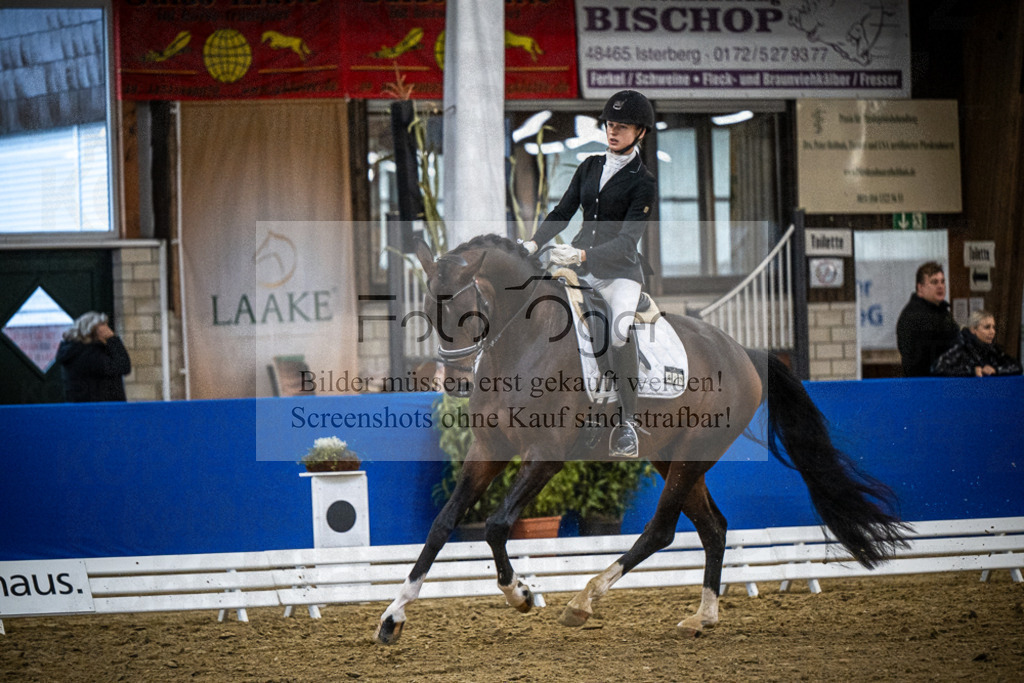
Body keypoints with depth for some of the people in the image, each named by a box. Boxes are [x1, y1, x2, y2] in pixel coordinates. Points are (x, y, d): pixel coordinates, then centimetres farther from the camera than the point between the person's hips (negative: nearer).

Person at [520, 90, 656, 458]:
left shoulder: (642, 182, -5)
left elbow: (627, 241, -15)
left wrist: (582, 255, -30)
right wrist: (534, 243, -4)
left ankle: (626, 422, -25)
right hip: (579, 265, 6)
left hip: (620, 269, -6)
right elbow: (562, 213, 15)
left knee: (620, 330, -32)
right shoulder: (590, 167, 12)